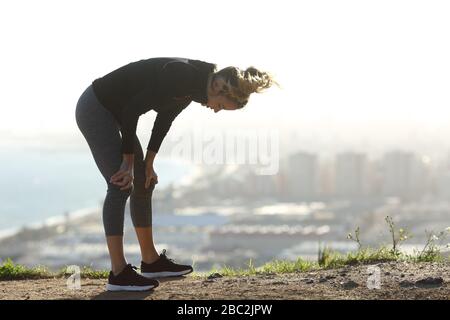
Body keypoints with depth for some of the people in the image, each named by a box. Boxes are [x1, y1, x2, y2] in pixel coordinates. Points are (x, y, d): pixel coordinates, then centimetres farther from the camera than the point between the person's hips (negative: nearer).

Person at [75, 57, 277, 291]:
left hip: (113, 112, 10)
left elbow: (165, 117, 10)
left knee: (144, 183, 12)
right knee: (120, 185, -15)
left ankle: (150, 261, 22)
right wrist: (128, 162, -18)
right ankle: (118, 273, -15)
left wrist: (148, 163, 8)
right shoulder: (181, 74, -29)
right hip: (95, 108, -10)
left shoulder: (194, 83, -1)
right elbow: (132, 110, -27)